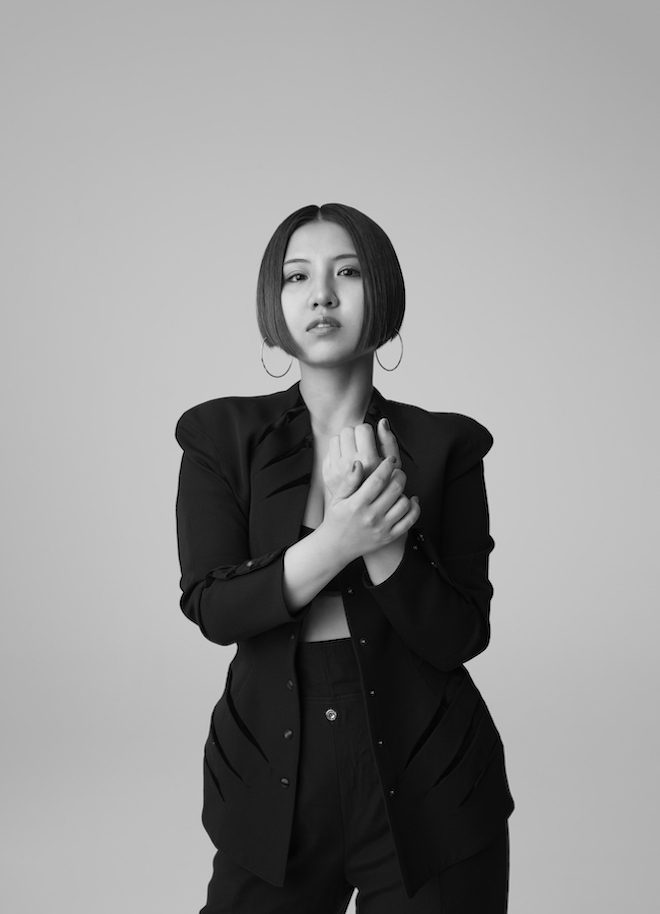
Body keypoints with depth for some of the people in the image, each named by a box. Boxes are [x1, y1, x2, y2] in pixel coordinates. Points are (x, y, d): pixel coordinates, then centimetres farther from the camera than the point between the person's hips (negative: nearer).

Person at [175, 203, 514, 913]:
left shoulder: (445, 445, -3)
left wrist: (382, 541, -25)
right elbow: (210, 609, -11)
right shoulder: (221, 435, -1)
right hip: (274, 792, 1)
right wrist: (336, 541, -26)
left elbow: (460, 637, -8)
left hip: (426, 797, 0)